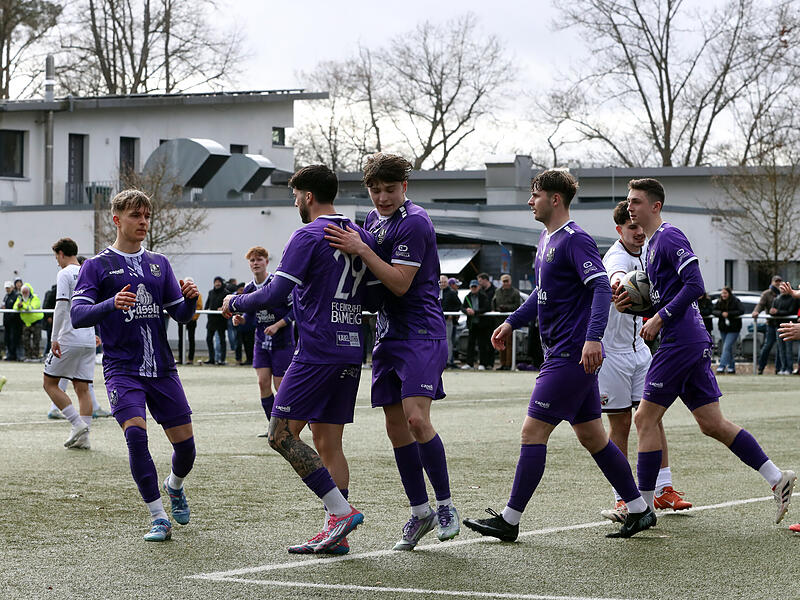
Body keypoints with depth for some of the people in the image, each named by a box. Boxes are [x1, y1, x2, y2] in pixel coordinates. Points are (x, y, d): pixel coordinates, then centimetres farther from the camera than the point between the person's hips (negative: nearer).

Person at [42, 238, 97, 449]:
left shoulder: (65, 274, -7)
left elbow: (61, 306, -17)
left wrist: (54, 338, -17)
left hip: (69, 339, -7)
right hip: (88, 340, 7)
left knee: (50, 384, 3)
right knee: (82, 388, 8)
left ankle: (78, 424, -10)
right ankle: (83, 437, 1)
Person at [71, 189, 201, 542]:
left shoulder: (159, 264, 14)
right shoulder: (97, 266, 1)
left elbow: (181, 315, 13)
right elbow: (77, 316, -10)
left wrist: (189, 298, -10)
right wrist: (111, 304, -28)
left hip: (162, 367, 4)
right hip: (122, 369, -4)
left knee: (185, 442, 3)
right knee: (136, 433, -23)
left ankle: (174, 486, 38)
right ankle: (158, 518, -13)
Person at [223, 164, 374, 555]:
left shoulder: (308, 236, -9)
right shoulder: (359, 236, 13)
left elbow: (274, 295, -14)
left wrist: (235, 303, 3)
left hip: (317, 352, -8)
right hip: (351, 351, 8)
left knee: (281, 435, -3)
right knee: (327, 441, 10)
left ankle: (342, 511, -11)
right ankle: (336, 532, 5)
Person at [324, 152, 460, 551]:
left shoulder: (414, 223, -13)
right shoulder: (374, 219, 14)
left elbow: (400, 283, -19)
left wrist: (360, 250, -23)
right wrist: (350, 249, 7)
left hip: (421, 335, -8)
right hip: (387, 336, 8)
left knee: (416, 418, -19)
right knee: (396, 426, 5)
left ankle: (446, 505, -4)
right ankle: (419, 512, 15)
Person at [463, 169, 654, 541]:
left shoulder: (575, 240, -14)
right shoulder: (546, 239, 16)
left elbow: (601, 288, -24)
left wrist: (593, 337, -34)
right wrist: (512, 322, 27)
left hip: (572, 355, -10)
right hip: (563, 353, 10)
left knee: (533, 431, -7)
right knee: (591, 436, 12)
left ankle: (510, 520, -3)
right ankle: (639, 509, 18)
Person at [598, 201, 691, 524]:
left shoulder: (644, 250, 5)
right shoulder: (617, 257, -22)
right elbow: (615, 276, -49)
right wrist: (620, 281, -71)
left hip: (638, 347, 7)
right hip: (611, 350, -7)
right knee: (620, 424, -3)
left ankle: (663, 489, 7)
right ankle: (622, 499, 4)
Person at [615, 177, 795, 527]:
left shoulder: (669, 237, -10)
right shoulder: (652, 243, 20)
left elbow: (694, 285, -19)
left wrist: (659, 318, -17)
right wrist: (631, 305, 7)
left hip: (681, 342, -10)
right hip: (694, 343, 10)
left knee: (646, 418, -4)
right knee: (713, 424, 9)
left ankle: (643, 506, 1)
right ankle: (777, 478, 7)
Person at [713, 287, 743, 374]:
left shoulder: (736, 301, -7)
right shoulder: (719, 302, 7)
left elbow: (741, 311, -16)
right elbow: (714, 311, 1)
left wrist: (729, 314, -21)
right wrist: (721, 313, -20)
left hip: (733, 329, -5)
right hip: (723, 328, 5)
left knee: (727, 347, -15)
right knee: (728, 348, 12)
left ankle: (722, 366, -21)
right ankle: (731, 367, 23)